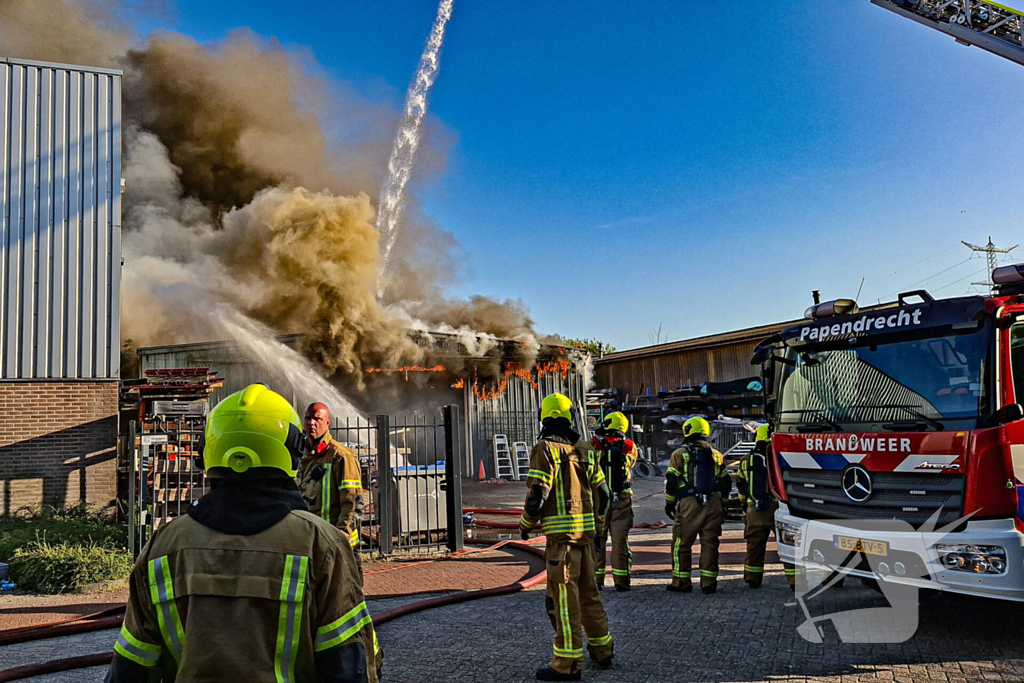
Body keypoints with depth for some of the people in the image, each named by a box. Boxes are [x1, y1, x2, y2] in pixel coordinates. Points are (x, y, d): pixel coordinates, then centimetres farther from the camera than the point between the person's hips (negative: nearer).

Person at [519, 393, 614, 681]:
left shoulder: (546, 449, -9)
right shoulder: (584, 451, 11)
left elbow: (537, 494, -16)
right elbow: (602, 493, 13)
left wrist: (525, 524, -1)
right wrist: (597, 527, 24)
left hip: (561, 533, -7)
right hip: (585, 532, 7)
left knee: (563, 598, -2)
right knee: (588, 593, 18)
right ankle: (601, 650, 28)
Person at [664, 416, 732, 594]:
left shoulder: (680, 454, 1)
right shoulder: (716, 454, 15)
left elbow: (671, 481, -3)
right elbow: (726, 482, 17)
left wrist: (669, 503, 5)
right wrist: (723, 504, 24)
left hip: (689, 504, -4)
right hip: (713, 504, 4)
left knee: (682, 544, 4)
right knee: (710, 544, 8)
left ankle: (681, 583, 6)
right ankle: (708, 583, 8)